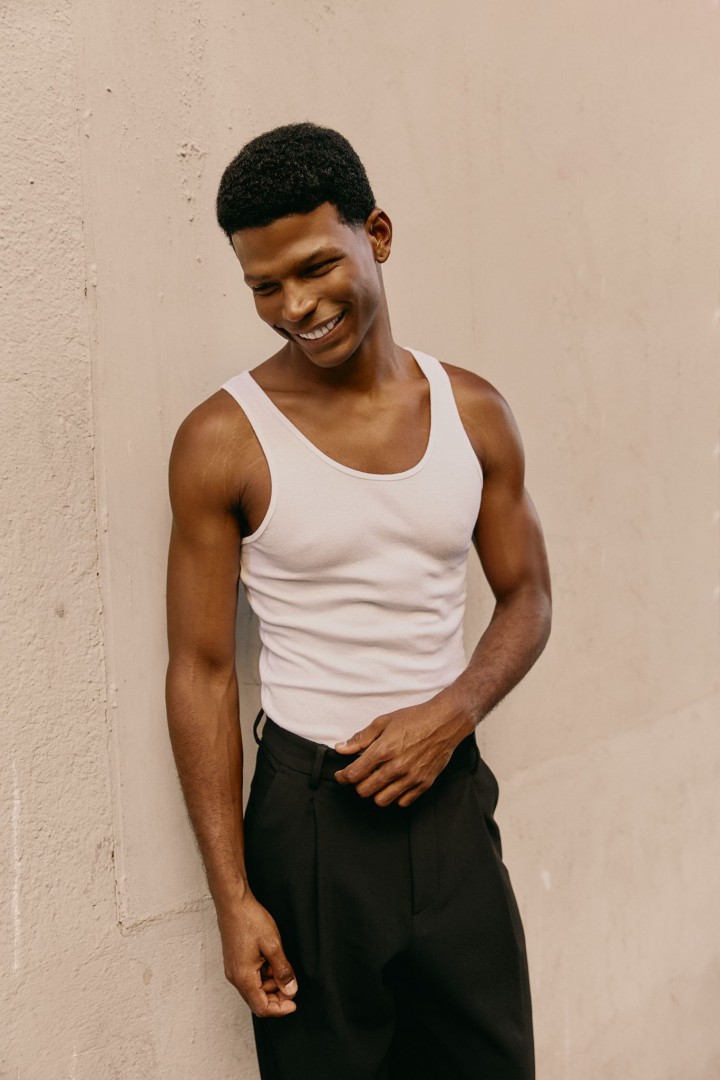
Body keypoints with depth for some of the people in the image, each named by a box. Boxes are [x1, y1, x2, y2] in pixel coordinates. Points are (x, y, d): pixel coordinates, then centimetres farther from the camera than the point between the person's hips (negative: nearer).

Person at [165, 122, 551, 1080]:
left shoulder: (472, 412, 0)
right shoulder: (223, 441, -10)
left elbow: (527, 596, 9)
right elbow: (201, 670, -8)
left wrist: (451, 713, -11)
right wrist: (233, 896, -9)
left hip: (453, 797, 4)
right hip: (310, 811, -3)